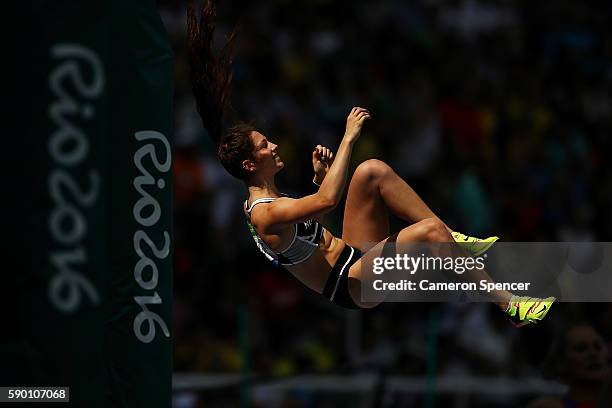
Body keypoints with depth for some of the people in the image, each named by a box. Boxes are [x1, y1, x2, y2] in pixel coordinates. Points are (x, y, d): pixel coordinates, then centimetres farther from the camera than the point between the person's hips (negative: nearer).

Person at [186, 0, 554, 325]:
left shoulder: (267, 200, 10)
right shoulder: (265, 214, -22)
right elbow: (328, 201, -38)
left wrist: (320, 176, 9)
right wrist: (348, 139, -32)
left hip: (352, 257, 10)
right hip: (350, 286, -10)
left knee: (370, 171, -7)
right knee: (429, 231, -27)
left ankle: (453, 237, -5)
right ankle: (511, 306, -21)